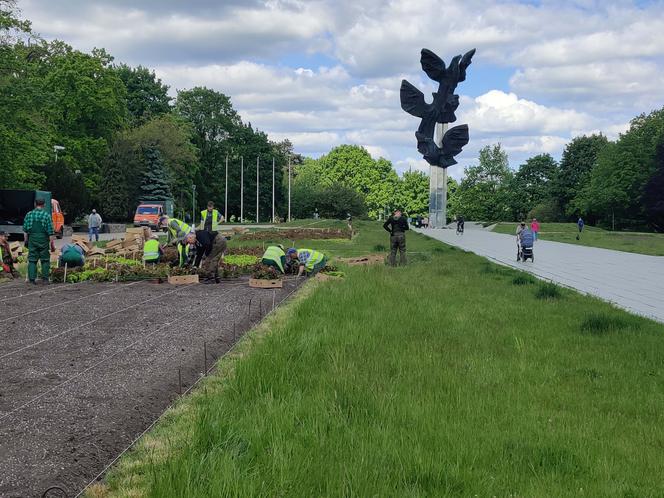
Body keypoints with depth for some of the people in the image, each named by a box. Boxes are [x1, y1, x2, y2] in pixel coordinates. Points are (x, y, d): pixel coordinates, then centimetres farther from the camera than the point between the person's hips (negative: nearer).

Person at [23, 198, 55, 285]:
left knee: (32, 260, 5)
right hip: (43, 239, -2)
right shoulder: (46, 215, -4)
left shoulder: (29, 214, 4)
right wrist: (52, 244, -1)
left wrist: (26, 240, 17)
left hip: (32, 239, 2)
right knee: (45, 259, 8)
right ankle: (45, 278, 8)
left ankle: (32, 279, 2)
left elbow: (25, 230, 6)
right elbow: (50, 231, -5)